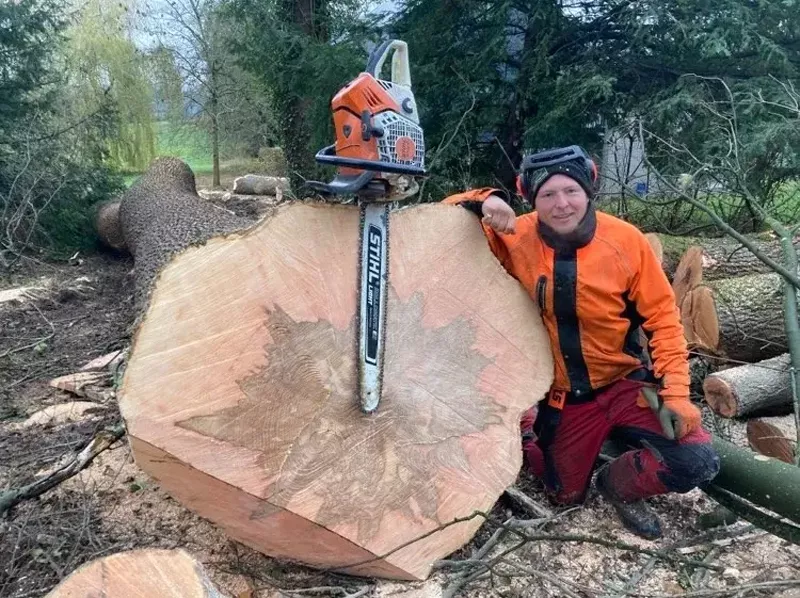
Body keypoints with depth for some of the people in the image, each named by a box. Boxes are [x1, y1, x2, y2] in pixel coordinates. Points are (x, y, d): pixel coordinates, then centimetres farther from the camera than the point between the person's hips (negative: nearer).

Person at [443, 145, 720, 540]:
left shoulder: (625, 240, -15)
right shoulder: (515, 238, -15)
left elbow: (662, 317, -9)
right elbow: (450, 214, -8)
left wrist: (675, 393, -13)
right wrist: (485, 203, -30)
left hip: (628, 383, 0)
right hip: (564, 398, 0)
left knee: (698, 463, -17)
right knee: (565, 496, 14)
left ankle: (618, 485, 13)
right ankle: (527, 431, 43)